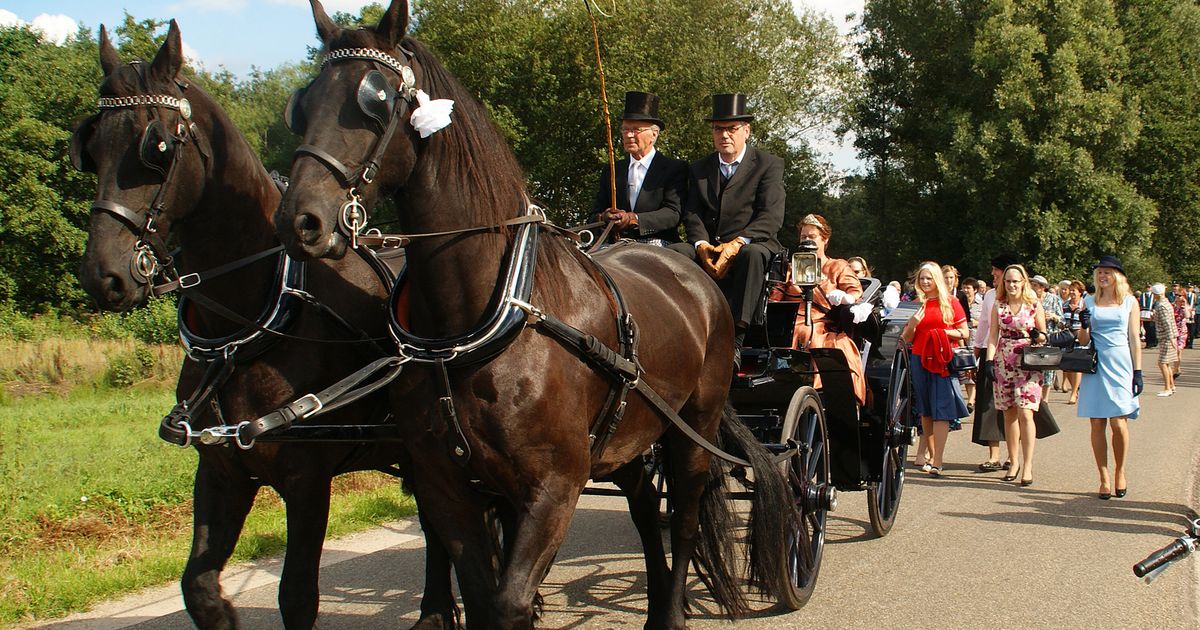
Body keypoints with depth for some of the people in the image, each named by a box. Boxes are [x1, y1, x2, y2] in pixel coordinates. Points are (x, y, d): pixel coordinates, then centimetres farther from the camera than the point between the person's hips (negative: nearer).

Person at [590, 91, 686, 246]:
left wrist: (633, 219, -22)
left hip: (659, 246, -3)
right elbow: (595, 214, 15)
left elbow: (673, 214, -7)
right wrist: (604, 218, -12)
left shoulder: (675, 168, 6)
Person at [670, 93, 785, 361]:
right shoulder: (699, 168, 18)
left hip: (752, 244, -3)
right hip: (707, 248, 4)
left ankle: (735, 338, -45)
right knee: (674, 252, -26)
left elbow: (771, 216, -7)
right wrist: (701, 244, -15)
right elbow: (692, 213, 7)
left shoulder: (769, 165, 5)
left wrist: (737, 243, -22)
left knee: (753, 255, -39)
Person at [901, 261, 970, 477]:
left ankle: (937, 462, -13)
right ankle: (931, 454, 18)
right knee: (925, 410, 7)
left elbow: (965, 332, 4)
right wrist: (912, 324, -8)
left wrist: (944, 332, -12)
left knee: (941, 410, -9)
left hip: (943, 361, -3)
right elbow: (906, 339, 11)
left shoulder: (951, 302, 3)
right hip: (919, 360, 3)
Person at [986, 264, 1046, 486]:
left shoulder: (1034, 305, 2)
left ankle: (1027, 466, -12)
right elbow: (993, 336, 7)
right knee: (1009, 414, 7)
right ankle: (1014, 462, 17)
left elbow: (1044, 335, 9)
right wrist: (990, 360, -4)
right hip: (1003, 363, 3)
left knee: (1025, 413, -13)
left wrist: (1038, 335, -13)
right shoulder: (998, 306, 8)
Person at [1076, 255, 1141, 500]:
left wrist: (1138, 372, 1)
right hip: (1096, 366, 2)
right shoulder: (1089, 302, 9)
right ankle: (1104, 479, 8)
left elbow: (1134, 339, 6)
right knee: (1097, 424, 0)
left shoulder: (1129, 302, 7)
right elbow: (1083, 340, 10)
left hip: (1120, 365, -1)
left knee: (1118, 423, -8)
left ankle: (1120, 472, 13)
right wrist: (1084, 326, -12)